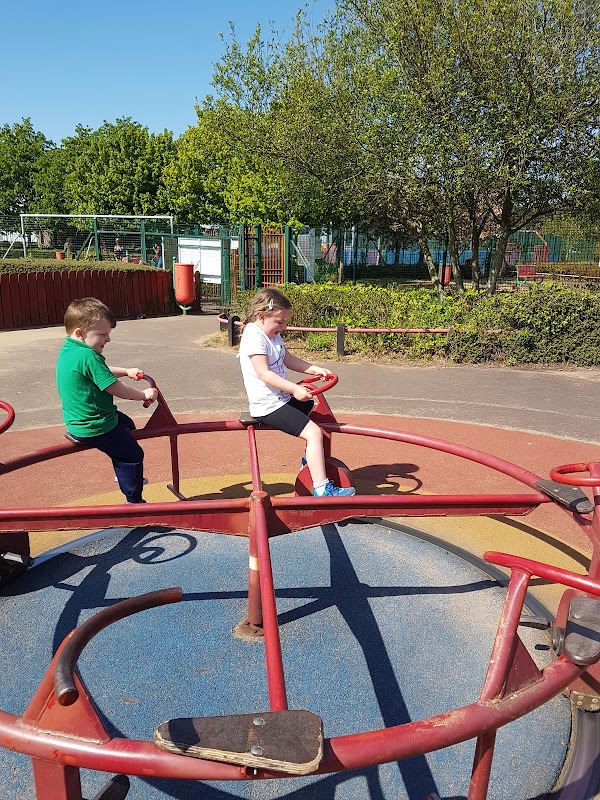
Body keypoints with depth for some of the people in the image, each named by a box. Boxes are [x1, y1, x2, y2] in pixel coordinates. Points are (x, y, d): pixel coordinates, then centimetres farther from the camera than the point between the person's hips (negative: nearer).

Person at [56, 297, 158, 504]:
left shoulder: (68, 349, 5)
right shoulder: (88, 356, -27)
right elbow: (115, 388, -23)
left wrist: (127, 371, 14)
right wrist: (144, 394, -9)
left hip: (76, 420, 11)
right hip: (94, 428, -11)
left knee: (127, 425, 30)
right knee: (133, 456, 1)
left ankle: (124, 476, 43)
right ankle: (134, 501, 14)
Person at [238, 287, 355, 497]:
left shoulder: (273, 334, 13)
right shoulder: (254, 337, -18)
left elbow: (287, 360, 20)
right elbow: (264, 373, -25)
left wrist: (315, 369, 9)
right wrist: (295, 389, -30)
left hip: (282, 399, 11)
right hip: (269, 406, -11)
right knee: (314, 433, -20)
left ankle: (310, 460, 43)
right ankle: (321, 488, -18)